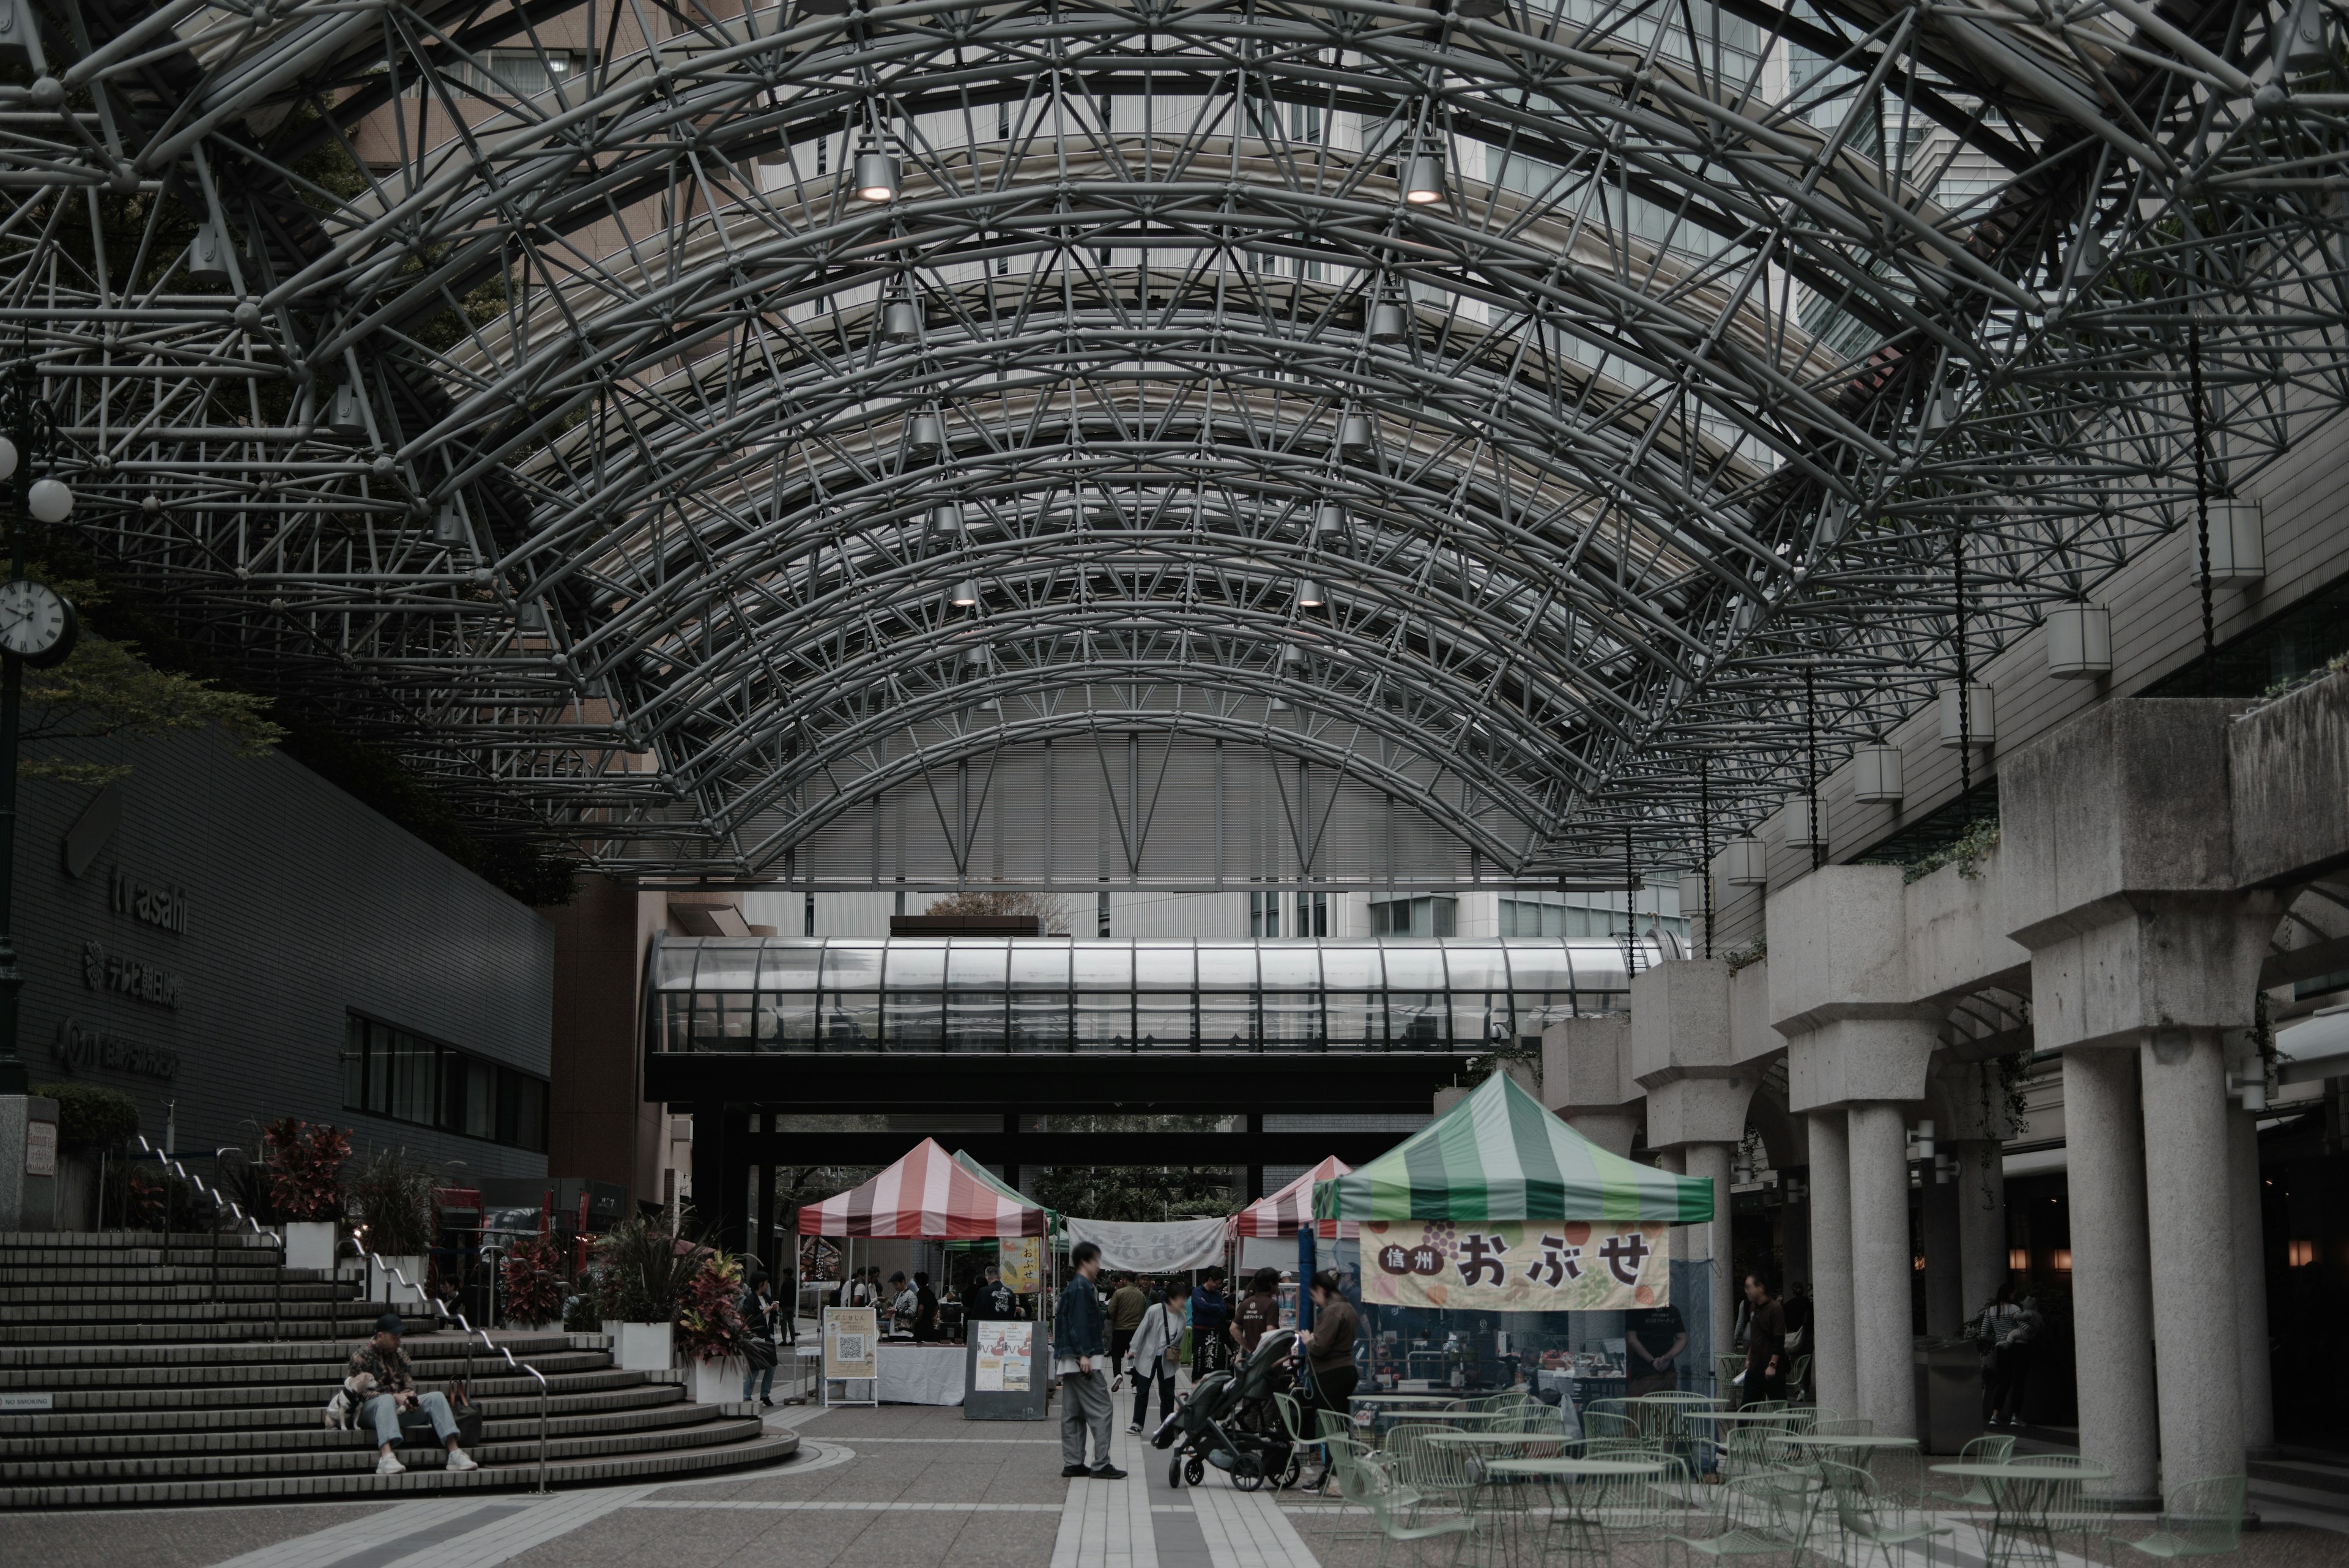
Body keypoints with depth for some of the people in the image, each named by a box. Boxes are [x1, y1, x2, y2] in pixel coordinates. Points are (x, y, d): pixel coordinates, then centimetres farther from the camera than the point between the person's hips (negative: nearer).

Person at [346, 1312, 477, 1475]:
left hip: (399, 1405, 6)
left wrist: (410, 1395, -11)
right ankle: (386, 1458, -63)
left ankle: (454, 1453, -29)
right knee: (386, 1400, -41)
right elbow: (361, 1391, -13)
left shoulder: (400, 1355, 16)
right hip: (370, 1408, -6)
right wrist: (395, 1397, -22)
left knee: (437, 1397, -15)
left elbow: (409, 1382, 15)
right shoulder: (361, 1356, -5)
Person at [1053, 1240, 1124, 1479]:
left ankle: (1072, 1463, 11)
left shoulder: (1074, 1287, 18)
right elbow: (1079, 1323, -20)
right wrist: (1084, 1354, -23)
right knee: (1100, 1410, -8)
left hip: (1071, 1361, 11)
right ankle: (1101, 1465, -10)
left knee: (1073, 1413, 10)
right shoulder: (1082, 1287, -12)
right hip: (1083, 1360, -10)